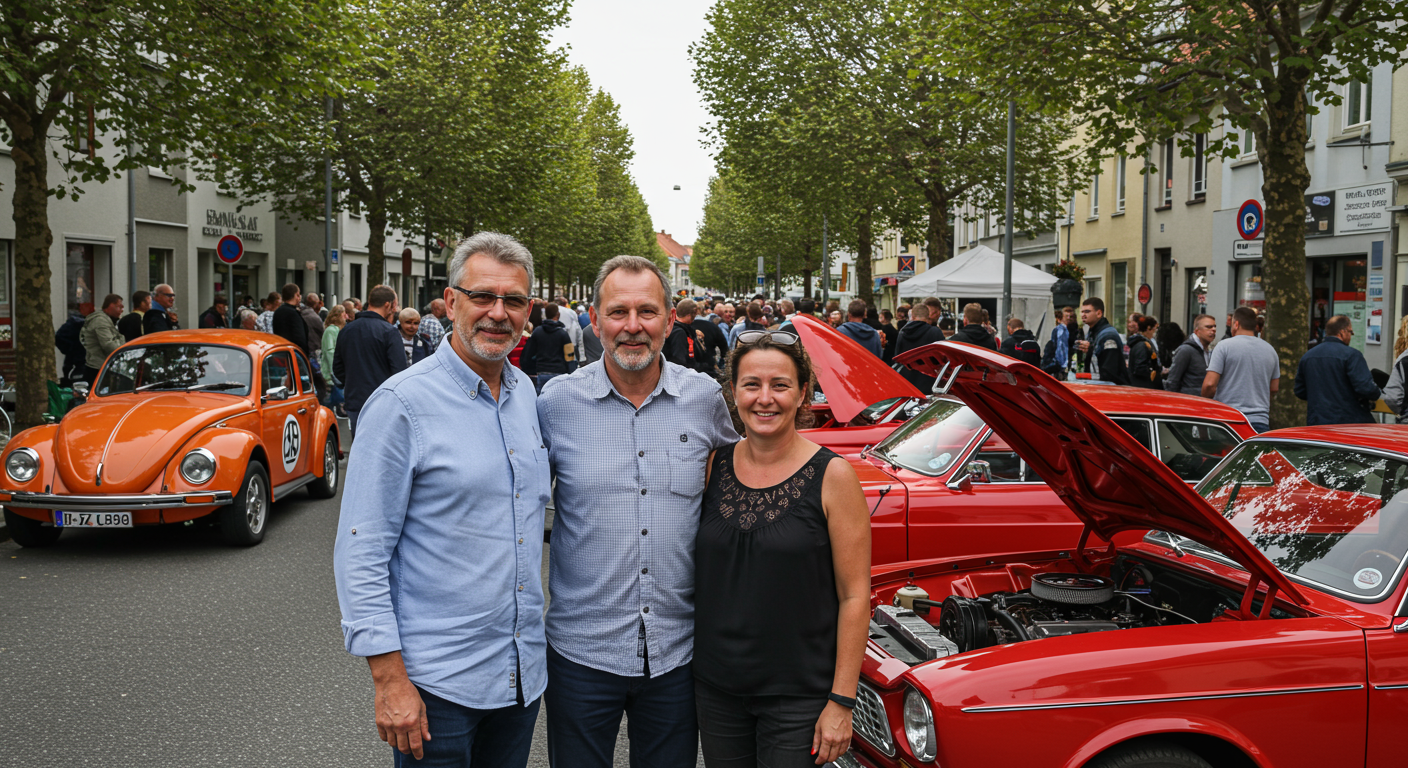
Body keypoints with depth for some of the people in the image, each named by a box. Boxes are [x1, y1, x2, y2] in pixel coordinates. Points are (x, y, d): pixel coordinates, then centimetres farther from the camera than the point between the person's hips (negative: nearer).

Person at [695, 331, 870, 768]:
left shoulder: (831, 476, -10)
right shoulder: (714, 466, 1)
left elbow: (854, 596, -10)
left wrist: (841, 702, -13)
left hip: (799, 695, -4)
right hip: (716, 688, 4)